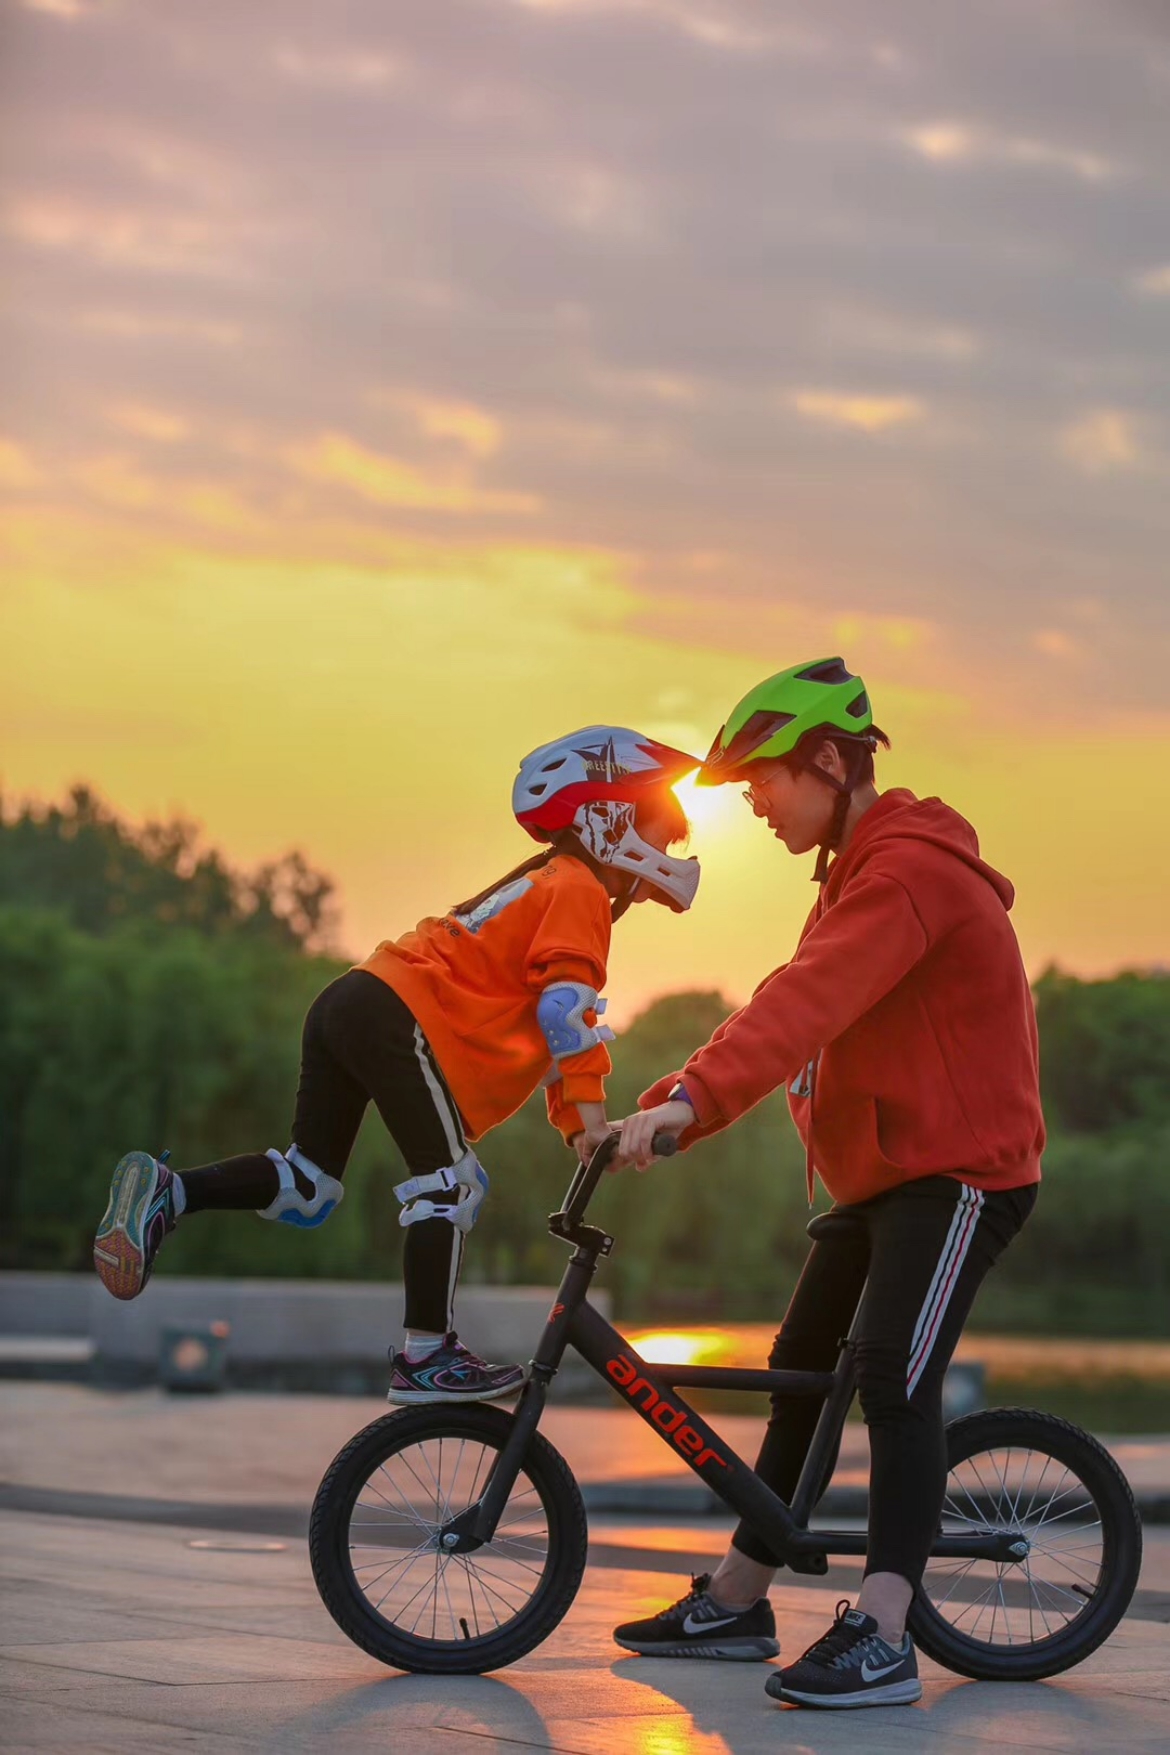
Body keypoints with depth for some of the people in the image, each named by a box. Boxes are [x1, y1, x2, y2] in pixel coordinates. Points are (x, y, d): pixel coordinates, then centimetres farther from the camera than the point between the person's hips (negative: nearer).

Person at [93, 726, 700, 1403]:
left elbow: (545, 1033, 30)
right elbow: (568, 1005, -15)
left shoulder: (543, 886, 30)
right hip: (399, 1018, -10)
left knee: (311, 1182, 11)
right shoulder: (577, 890, 0)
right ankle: (428, 1358, -6)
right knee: (450, 1182, -6)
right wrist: (591, 1113, -16)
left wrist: (576, 1124, 21)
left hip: (350, 1001, 10)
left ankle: (167, 1194, -3)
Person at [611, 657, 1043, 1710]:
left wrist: (692, 1098, -43)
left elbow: (808, 1001, -33)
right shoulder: (862, 870, 16)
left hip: (958, 1169, -11)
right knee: (801, 1373, 12)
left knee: (893, 1379, -20)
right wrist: (668, 1110, 9)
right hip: (880, 1170, 11)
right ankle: (734, 1604, 20)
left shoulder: (910, 871, -19)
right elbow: (802, 1014, 16)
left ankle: (882, 1641, -22)